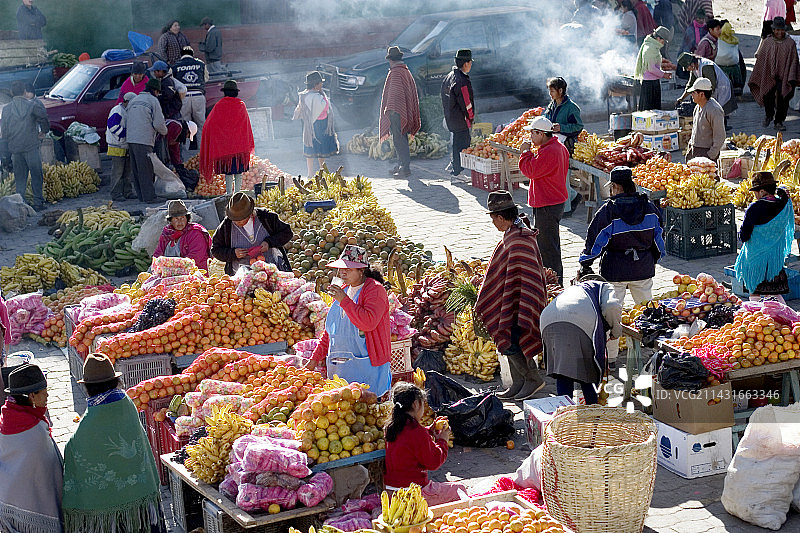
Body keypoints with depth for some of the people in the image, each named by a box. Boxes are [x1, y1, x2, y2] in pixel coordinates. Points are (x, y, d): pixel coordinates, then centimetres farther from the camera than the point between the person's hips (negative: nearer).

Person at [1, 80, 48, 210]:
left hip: (15, 148, 3)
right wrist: (43, 131, -2)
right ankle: (38, 202, 4)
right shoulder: (32, 105, -5)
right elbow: (43, 117, -18)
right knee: (36, 175, 6)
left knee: (20, 177, 10)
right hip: (31, 146, -3)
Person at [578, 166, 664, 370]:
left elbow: (595, 240, -8)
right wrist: (653, 259, 26)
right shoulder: (649, 207, 1)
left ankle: (610, 357, 6)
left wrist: (585, 266, 2)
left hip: (615, 269, -4)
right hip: (643, 268, 4)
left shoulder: (608, 210, -13)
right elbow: (659, 233, 12)